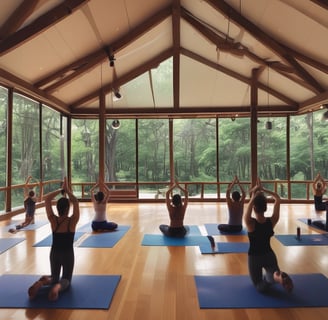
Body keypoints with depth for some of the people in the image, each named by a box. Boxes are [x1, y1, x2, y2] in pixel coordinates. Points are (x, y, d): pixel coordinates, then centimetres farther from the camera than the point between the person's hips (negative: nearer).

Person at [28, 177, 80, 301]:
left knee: (54, 277, 22)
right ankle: (58, 287, -25)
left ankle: (43, 281, -14)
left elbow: (47, 199, -7)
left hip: (54, 252, 3)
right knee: (66, 279, 12)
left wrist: (61, 190, -9)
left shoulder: (53, 220, -11)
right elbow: (76, 202, -16)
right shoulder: (72, 221, -18)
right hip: (68, 253, -3)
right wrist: (67, 190, -13)